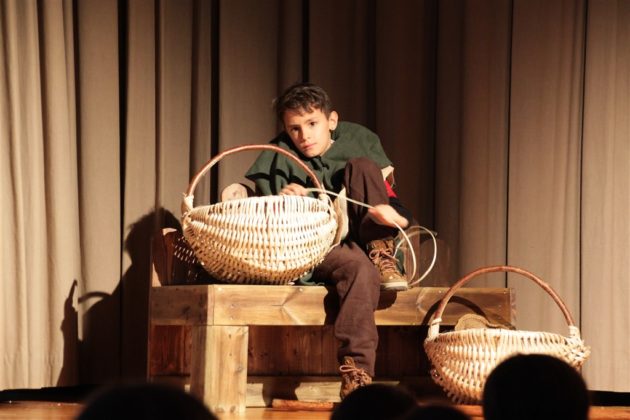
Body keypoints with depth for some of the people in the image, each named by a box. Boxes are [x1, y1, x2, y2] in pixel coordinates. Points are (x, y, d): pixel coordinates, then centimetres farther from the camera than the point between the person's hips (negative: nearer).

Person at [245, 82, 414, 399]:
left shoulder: (358, 143, 6)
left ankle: (382, 255, -22)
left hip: (360, 242, 3)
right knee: (358, 268, -37)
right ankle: (356, 371, -45)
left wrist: (392, 214, -25)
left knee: (361, 166, -13)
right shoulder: (278, 159, 3)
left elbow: (394, 205, 0)